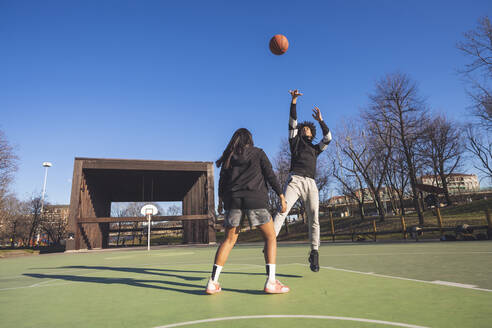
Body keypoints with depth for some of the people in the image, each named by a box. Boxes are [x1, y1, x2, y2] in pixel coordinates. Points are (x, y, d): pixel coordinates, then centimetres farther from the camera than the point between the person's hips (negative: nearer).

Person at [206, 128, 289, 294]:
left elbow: (222, 180, 13)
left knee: (229, 240, 12)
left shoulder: (229, 156, 16)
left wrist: (220, 200, 22)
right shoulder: (258, 153, 9)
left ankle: (212, 282, 8)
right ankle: (271, 282, -2)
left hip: (233, 201, 4)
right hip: (255, 199, -3)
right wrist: (281, 195, 4)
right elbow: (270, 175, 2)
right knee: (270, 237, 8)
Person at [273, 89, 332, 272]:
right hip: (295, 180, -3)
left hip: (311, 184, 3)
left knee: (314, 219, -2)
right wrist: (294, 101, 6)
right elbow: (292, 122, 13)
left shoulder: (315, 149, 30)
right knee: (282, 212, -21)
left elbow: (328, 138, 16)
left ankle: (314, 253, 4)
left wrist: (320, 121, 18)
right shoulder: (295, 141, 23)